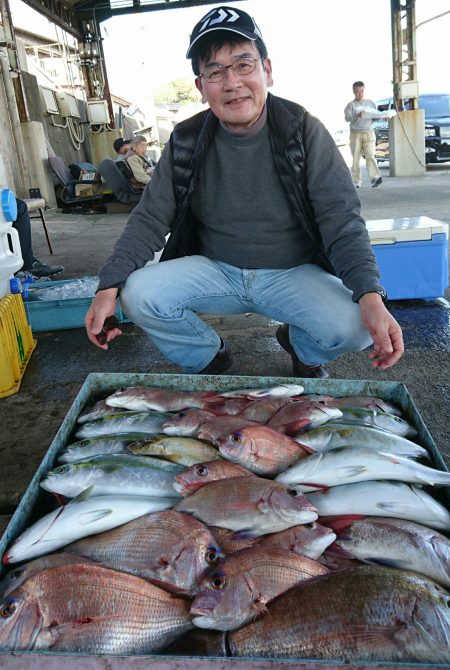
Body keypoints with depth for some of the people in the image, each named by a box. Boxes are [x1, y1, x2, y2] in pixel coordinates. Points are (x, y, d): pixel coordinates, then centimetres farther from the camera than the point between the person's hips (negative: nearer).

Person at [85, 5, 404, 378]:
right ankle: (208, 356, 8)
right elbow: (149, 220, -4)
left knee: (352, 325, -29)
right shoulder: (186, 141, -3)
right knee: (138, 293, -22)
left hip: (294, 273, -1)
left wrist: (370, 295, -31)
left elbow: (341, 221, -15)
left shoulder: (303, 131, -10)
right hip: (215, 271, 2)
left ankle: (304, 350, 10)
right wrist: (109, 287, -20)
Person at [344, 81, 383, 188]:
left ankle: (375, 178, -23)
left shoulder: (371, 103, 14)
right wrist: (357, 116, -30)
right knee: (356, 158, 0)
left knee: (370, 156, -12)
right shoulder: (351, 105, 3)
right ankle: (356, 182, 5)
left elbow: (377, 115, 18)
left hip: (369, 133, 1)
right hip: (355, 134, -1)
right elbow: (347, 118, -12)